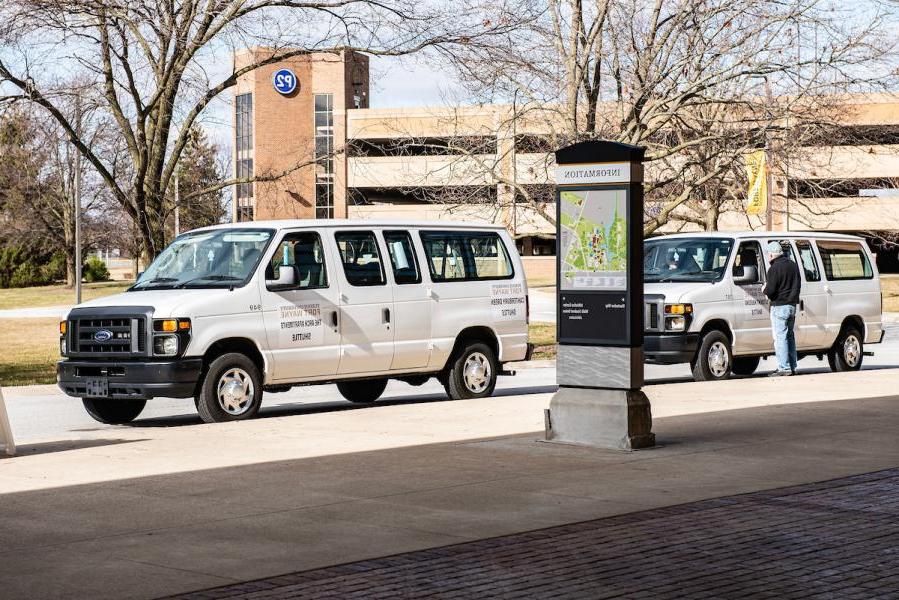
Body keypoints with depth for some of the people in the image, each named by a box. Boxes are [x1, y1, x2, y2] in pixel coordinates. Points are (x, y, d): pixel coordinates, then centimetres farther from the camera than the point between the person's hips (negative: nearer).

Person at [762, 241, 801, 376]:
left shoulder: (775, 268, -14)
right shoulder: (793, 265, 12)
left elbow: (770, 290, -18)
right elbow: (797, 285, 18)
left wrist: (765, 289, 2)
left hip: (779, 307, -8)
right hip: (792, 305, 8)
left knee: (780, 337, -6)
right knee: (790, 336, 15)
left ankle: (784, 368, -10)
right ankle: (792, 367, 17)